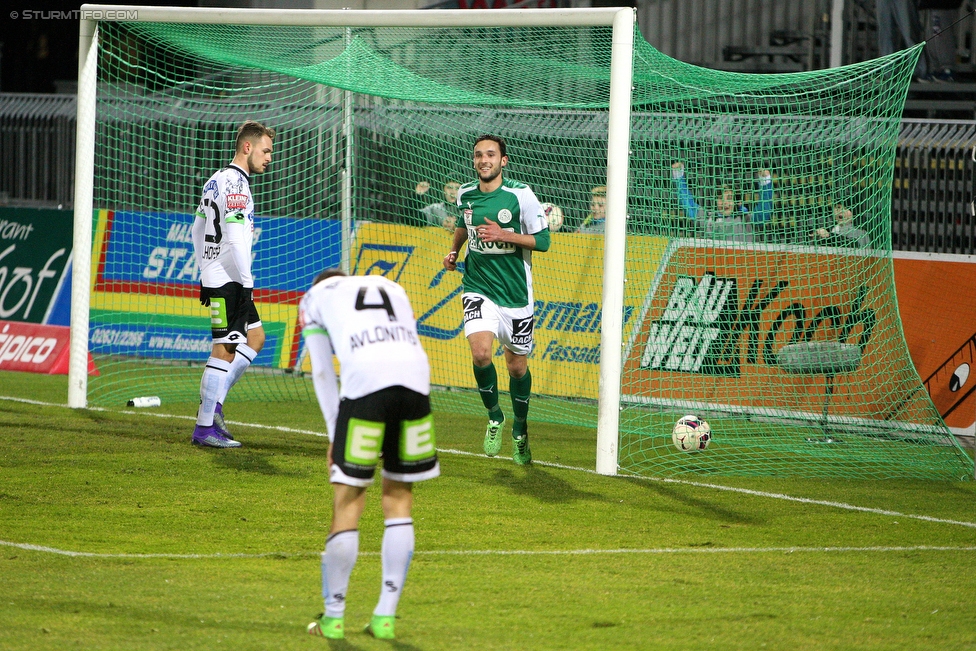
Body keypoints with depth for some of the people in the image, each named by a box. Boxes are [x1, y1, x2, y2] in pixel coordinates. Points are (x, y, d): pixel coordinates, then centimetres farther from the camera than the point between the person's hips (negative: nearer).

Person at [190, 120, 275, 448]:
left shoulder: (216, 181, 16)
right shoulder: (235, 184, -15)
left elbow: (197, 230, 23)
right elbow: (235, 239, -22)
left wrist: (205, 275, 25)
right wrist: (246, 284, -19)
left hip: (215, 277, 10)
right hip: (228, 282, -10)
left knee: (255, 338, 15)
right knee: (225, 350, -7)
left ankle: (212, 402, 12)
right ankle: (205, 428, -5)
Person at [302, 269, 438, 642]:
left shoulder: (316, 296, 27)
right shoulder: (391, 288, 36)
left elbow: (322, 372, 20)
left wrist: (335, 435, 19)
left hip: (365, 379, -3)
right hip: (416, 377, 3)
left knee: (348, 500, 4)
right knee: (398, 497, 13)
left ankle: (333, 618, 10)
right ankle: (386, 617, 13)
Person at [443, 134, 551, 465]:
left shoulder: (520, 195, -10)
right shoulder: (465, 194, 3)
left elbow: (542, 240, -9)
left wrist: (504, 235, -20)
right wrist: (453, 252, 14)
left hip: (515, 293, -2)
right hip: (478, 287, 2)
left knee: (518, 367, 8)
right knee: (480, 353, -22)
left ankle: (520, 431, 32)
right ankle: (494, 417, 3)